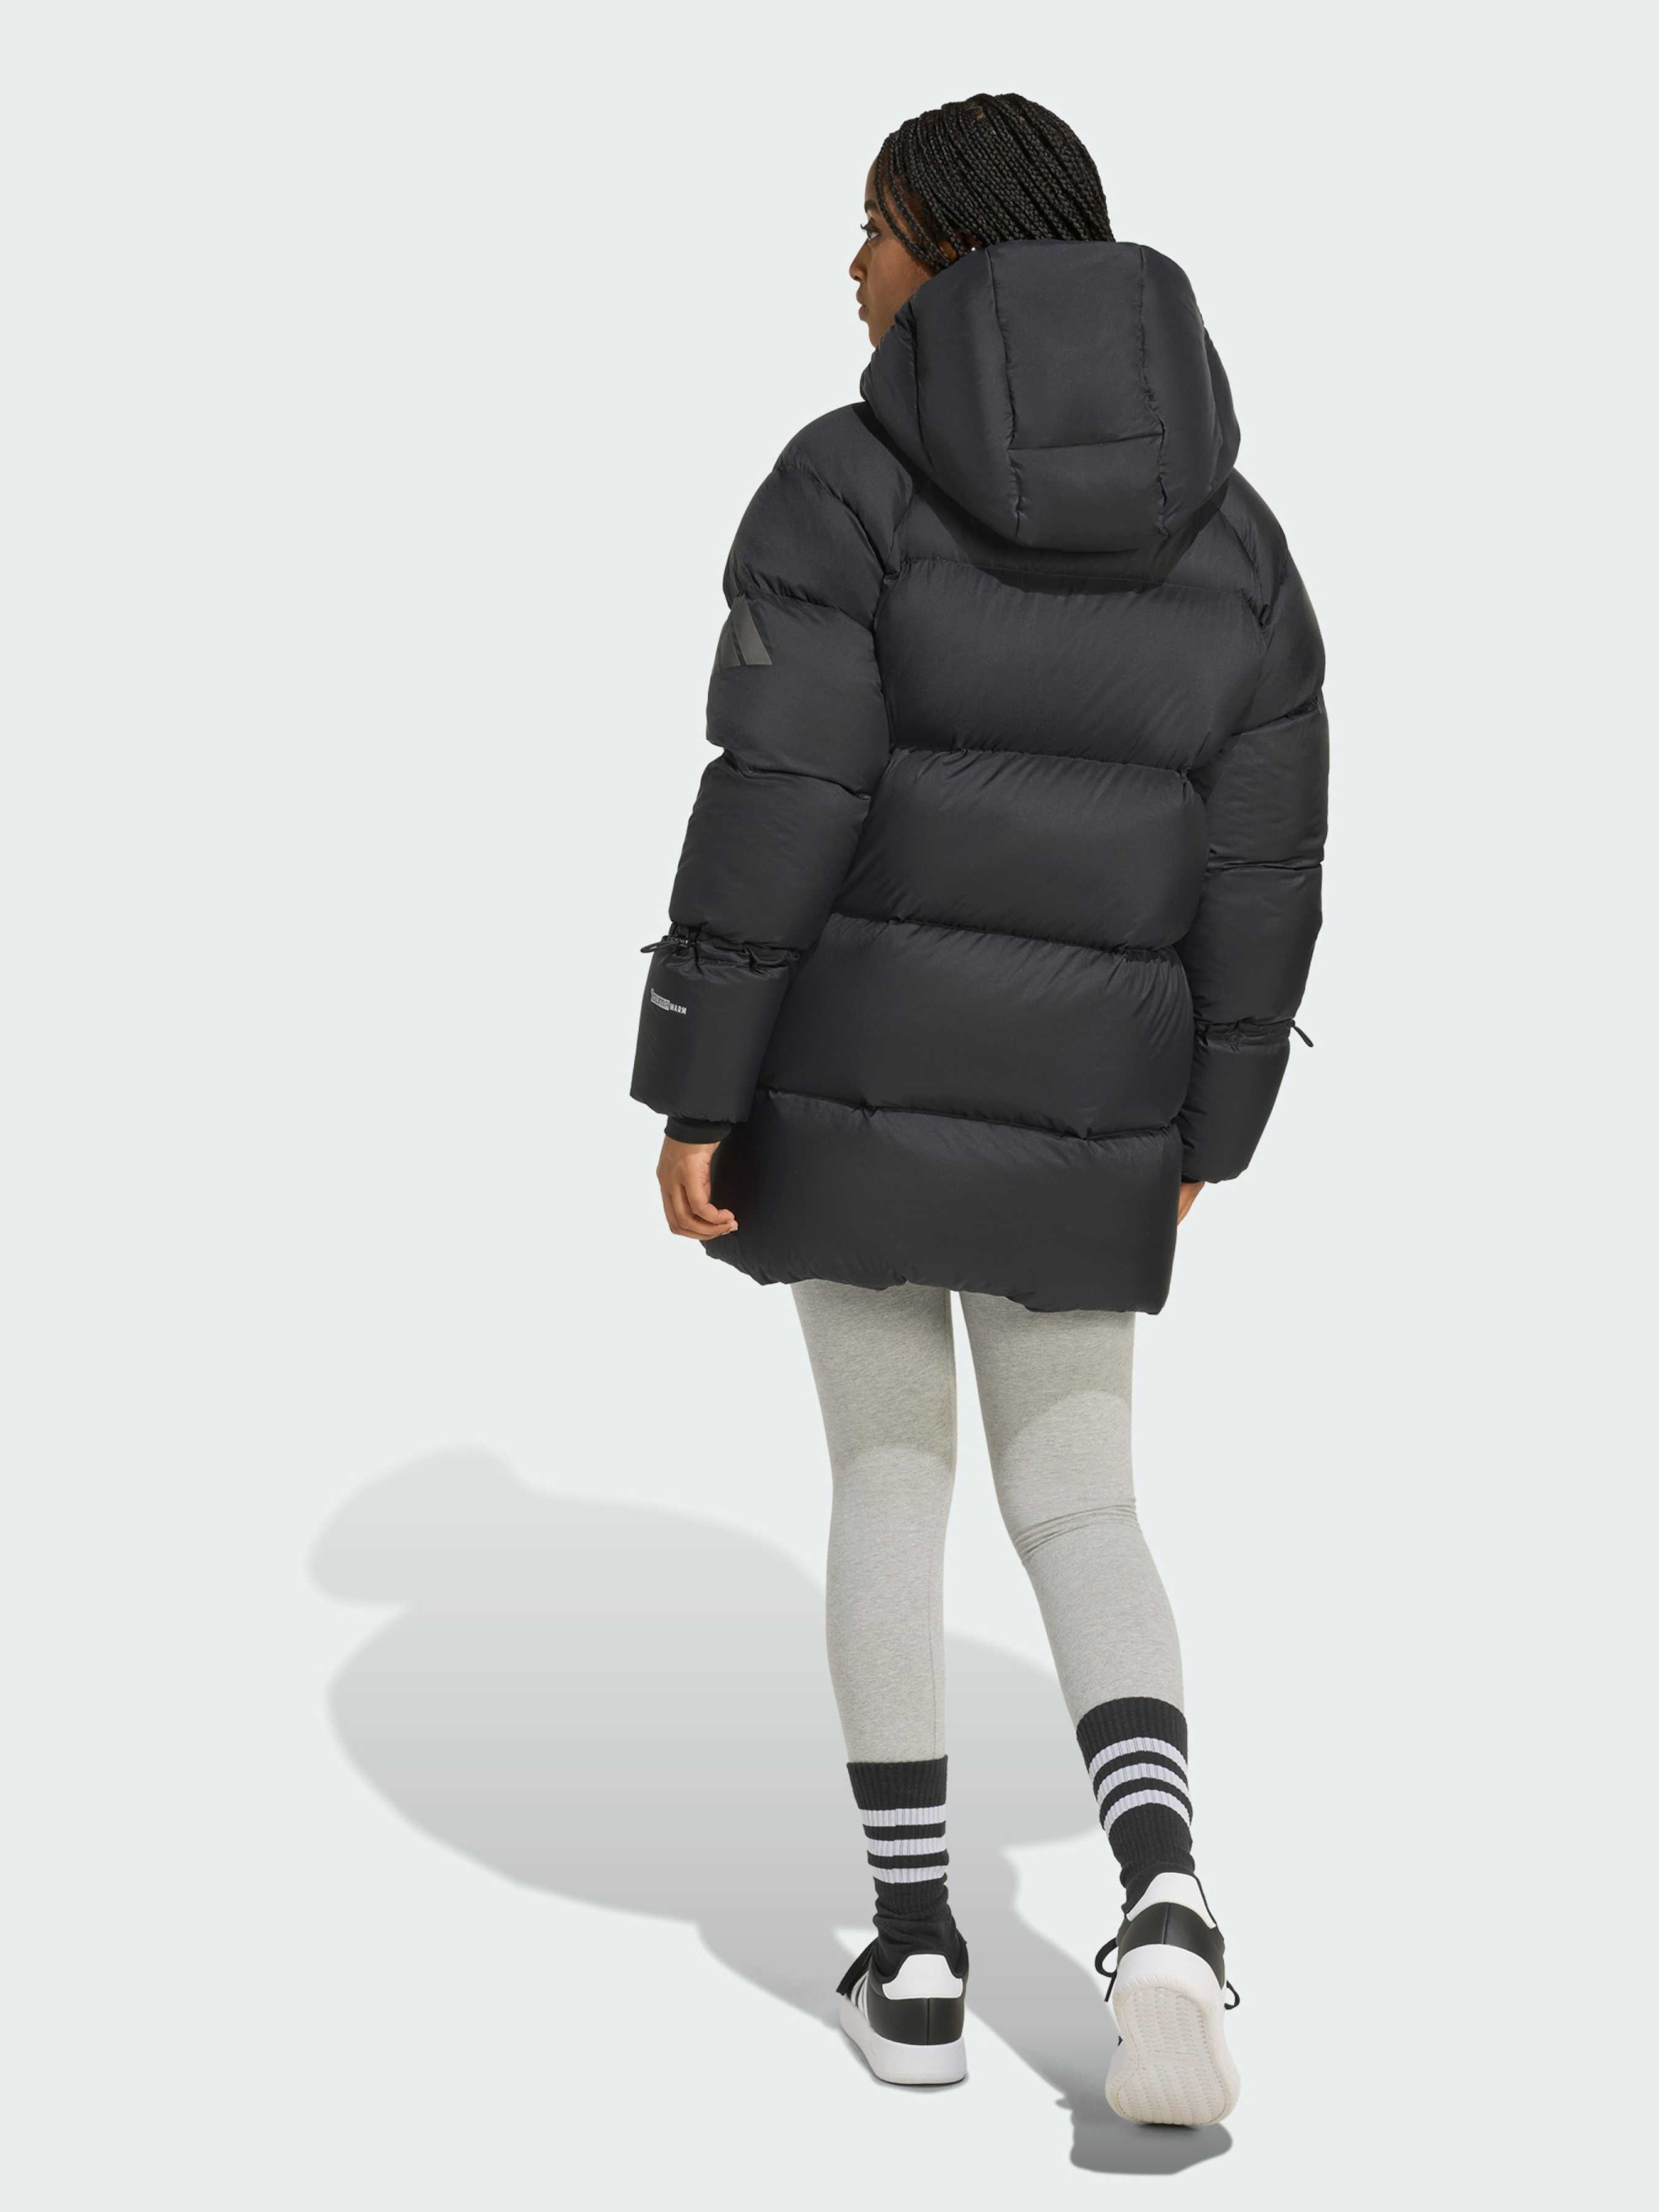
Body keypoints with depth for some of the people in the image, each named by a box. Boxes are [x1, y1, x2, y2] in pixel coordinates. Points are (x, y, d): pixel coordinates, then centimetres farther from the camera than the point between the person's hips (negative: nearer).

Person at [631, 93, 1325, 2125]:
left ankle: (917, 1954, 14)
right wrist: (1203, 1122, 14)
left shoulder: (844, 488, -9)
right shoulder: (1228, 536, 4)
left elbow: (774, 811, -15)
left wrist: (691, 1096, -10)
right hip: (1076, 1105, 2)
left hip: (854, 1066, -2)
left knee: (889, 1482, 12)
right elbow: (1258, 871, 3)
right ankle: (1163, 1916, -14)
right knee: (1079, 1519, 9)